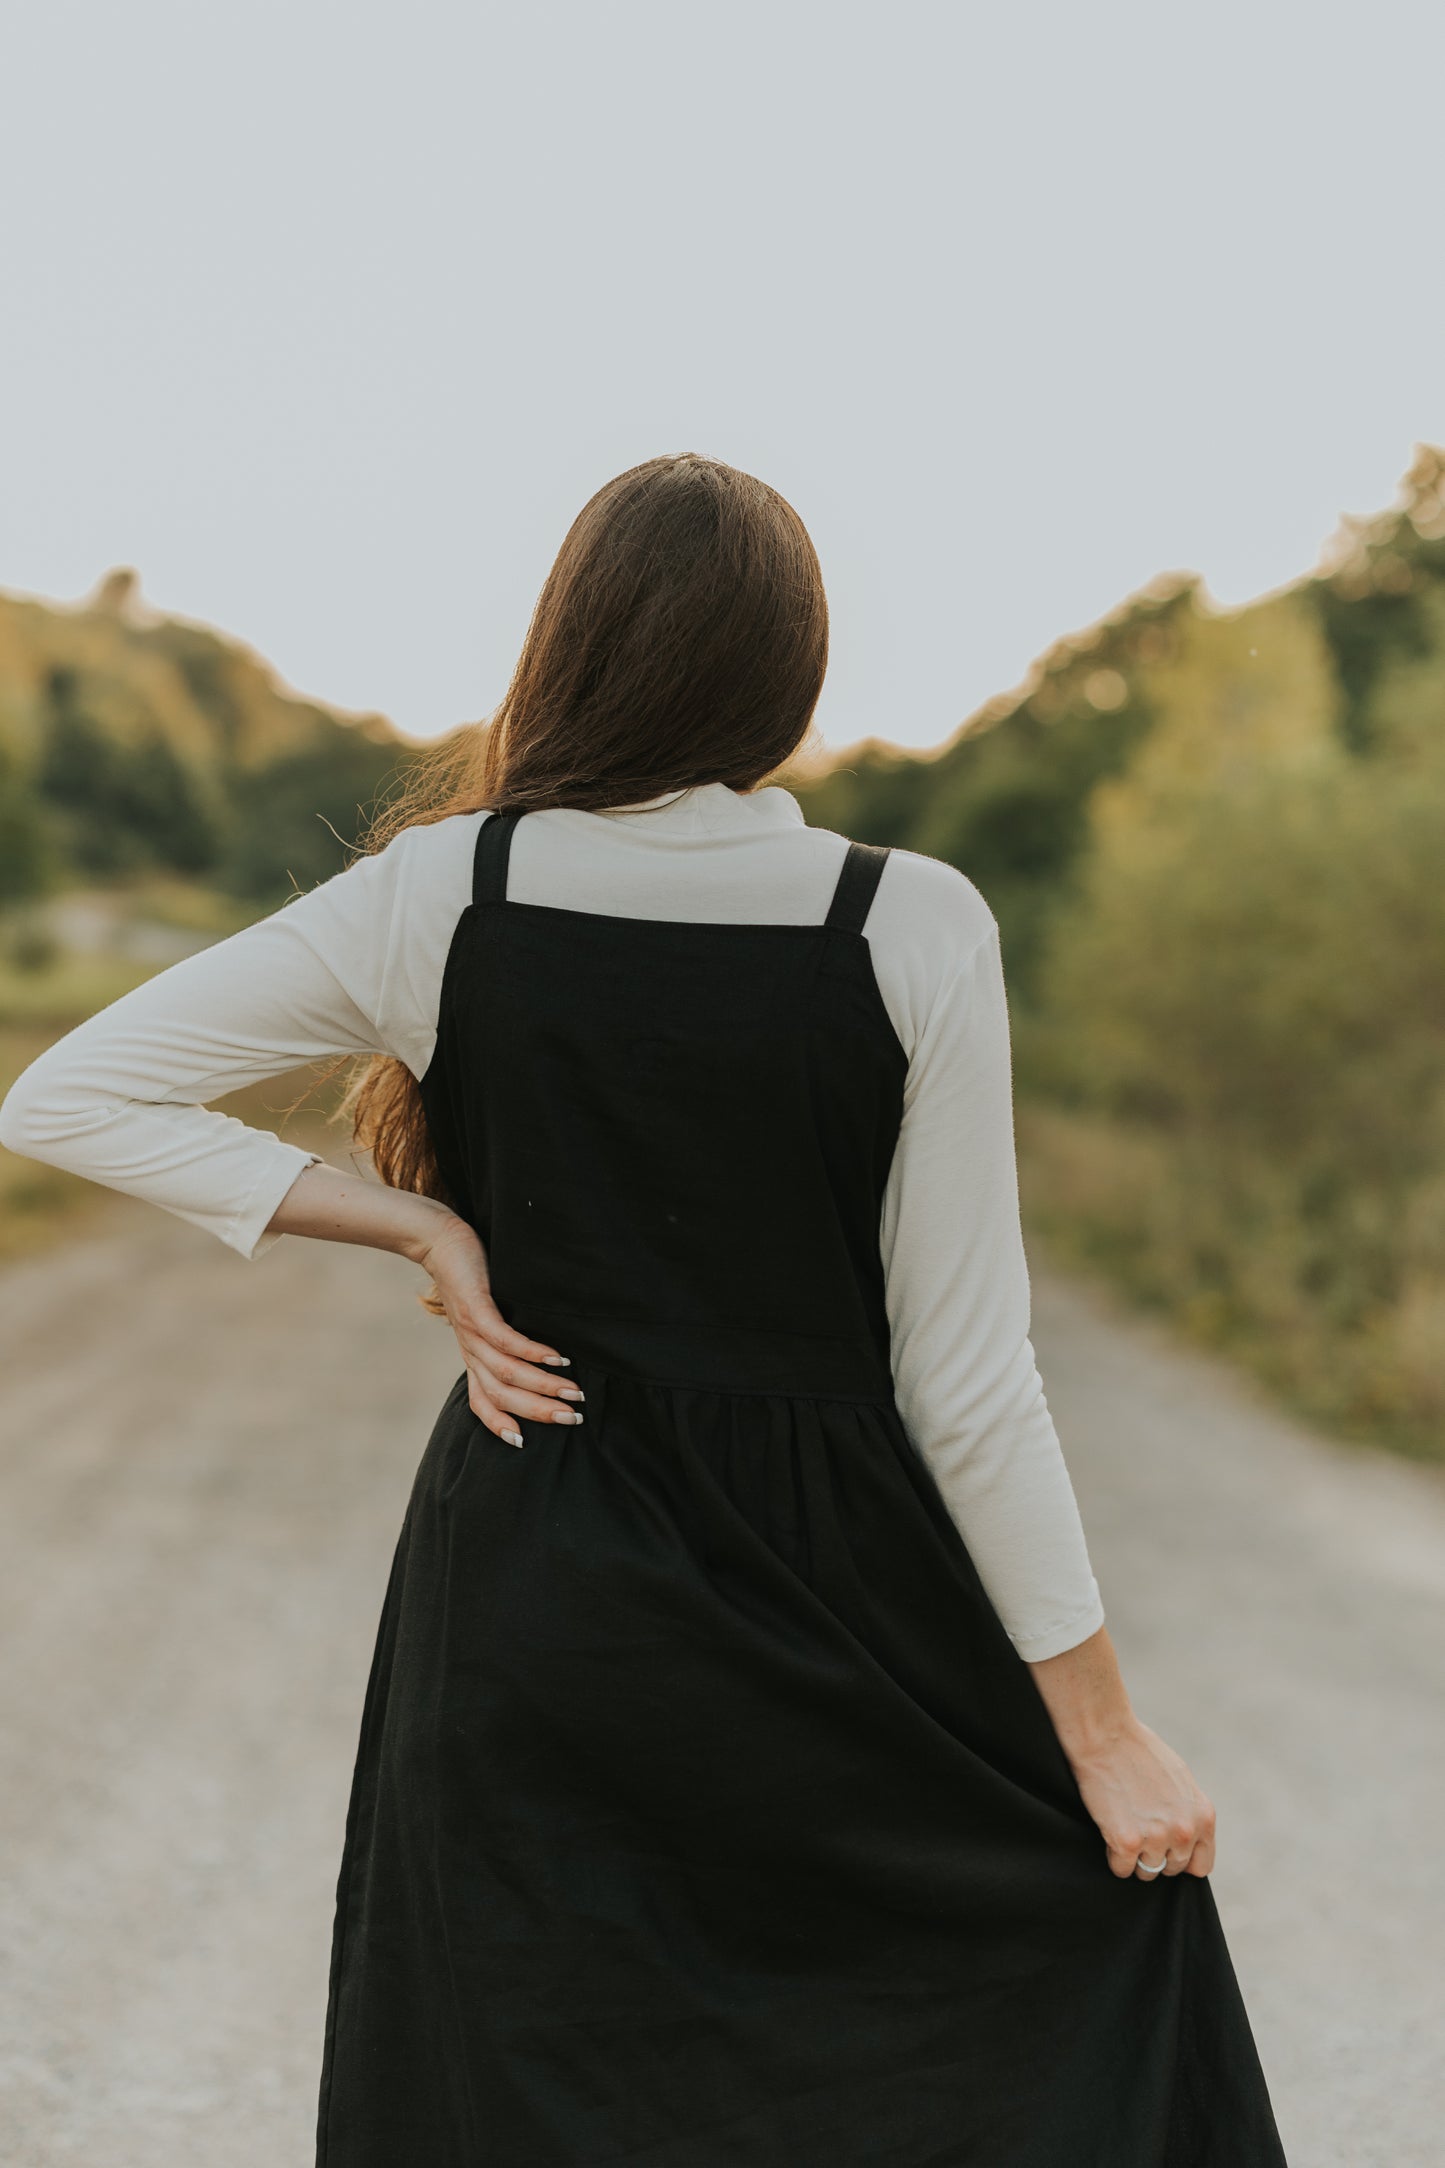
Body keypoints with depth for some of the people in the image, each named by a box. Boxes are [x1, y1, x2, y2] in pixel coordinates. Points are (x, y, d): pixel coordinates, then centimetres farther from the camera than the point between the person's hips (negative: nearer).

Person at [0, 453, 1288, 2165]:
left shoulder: (438, 895, -9)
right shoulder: (915, 930, -13)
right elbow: (966, 1380, -12)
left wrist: (418, 1230, -6)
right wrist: (1103, 1729, -3)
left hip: (529, 1598, 2)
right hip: (842, 1593, -1)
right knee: (1107, 1904, 22)